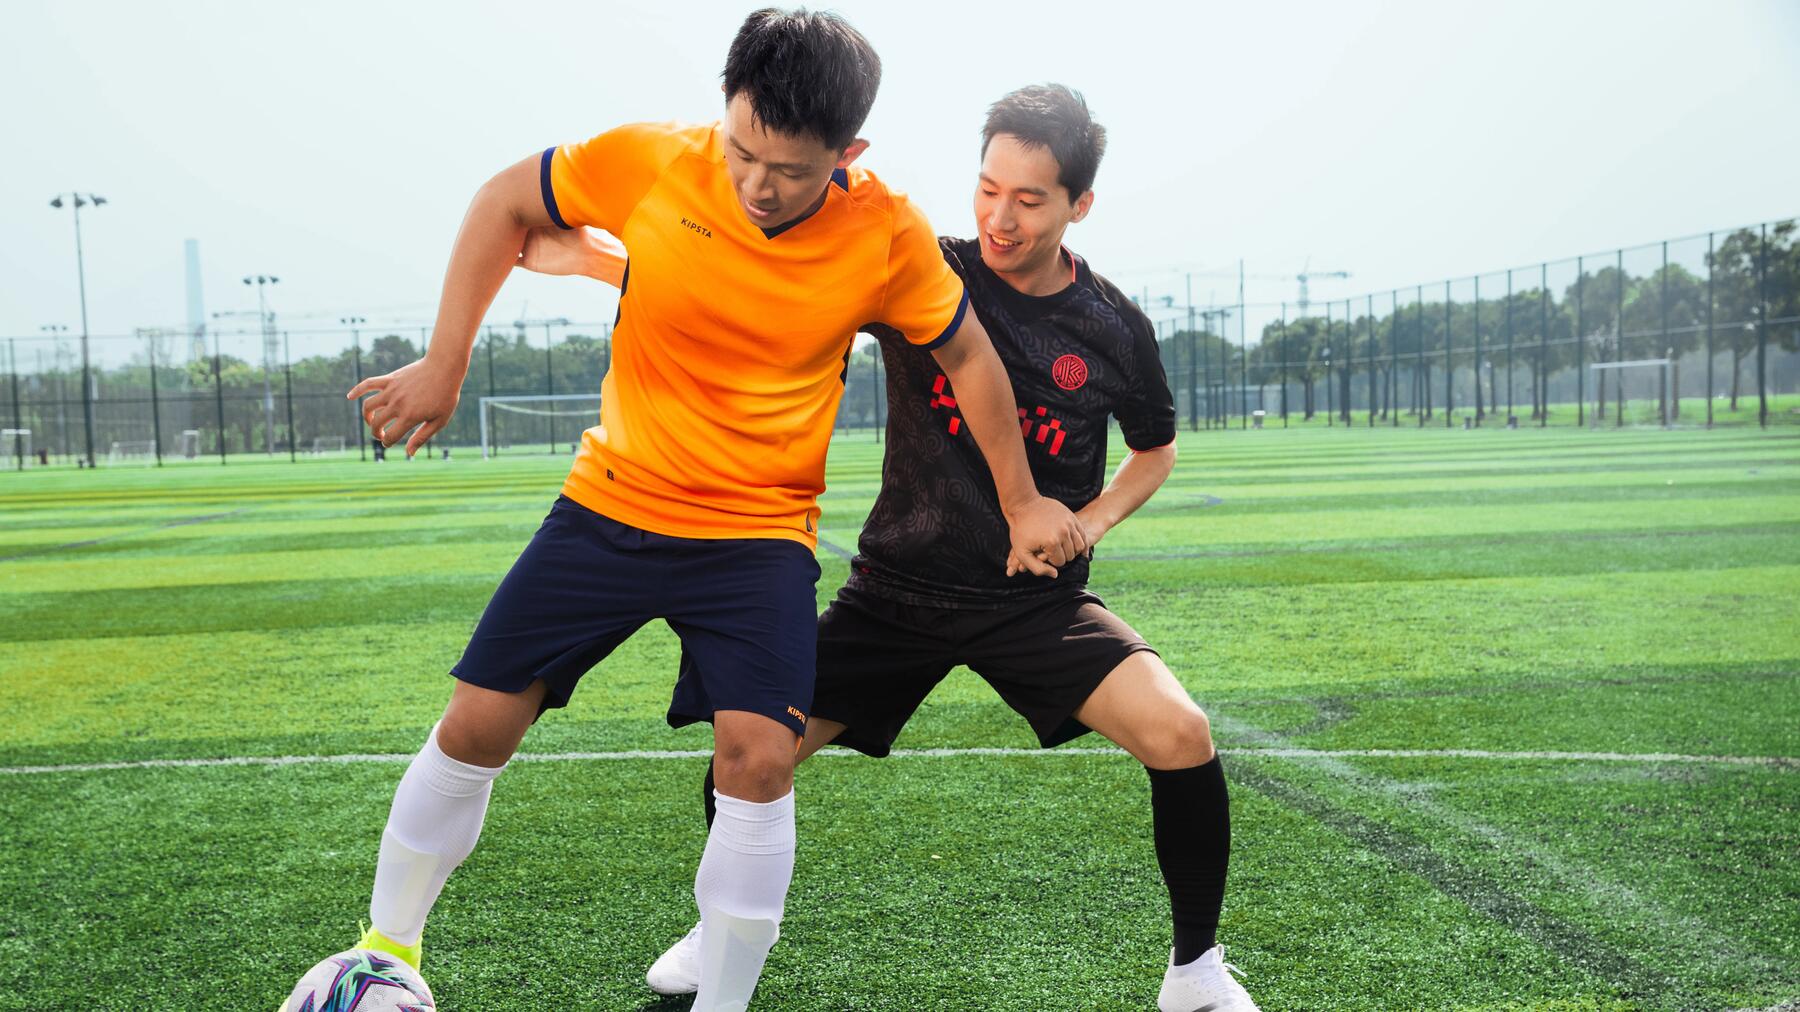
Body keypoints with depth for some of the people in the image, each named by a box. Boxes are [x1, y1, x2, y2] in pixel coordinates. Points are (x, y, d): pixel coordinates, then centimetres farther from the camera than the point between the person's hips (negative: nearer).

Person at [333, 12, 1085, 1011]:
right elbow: (505, 204, 2)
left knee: (758, 758, -18)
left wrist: (1021, 502, 8)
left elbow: (966, 353, 3)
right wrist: (444, 363, -2)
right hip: (610, 504, 1)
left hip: (760, 533, -1)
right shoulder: (650, 161, -15)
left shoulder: (889, 239, -14)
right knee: (476, 726, 2)